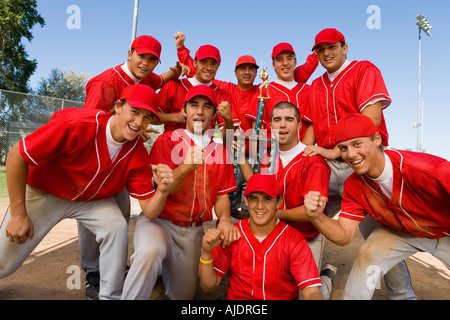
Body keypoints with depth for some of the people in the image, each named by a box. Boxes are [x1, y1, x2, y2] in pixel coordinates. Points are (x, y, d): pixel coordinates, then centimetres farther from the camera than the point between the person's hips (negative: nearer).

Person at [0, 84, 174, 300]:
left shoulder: (138, 152, -20)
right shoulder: (76, 124, -33)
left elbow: (149, 210, -18)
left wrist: (162, 190, -41)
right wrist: (18, 214, -19)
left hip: (93, 199, 2)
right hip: (44, 193, -2)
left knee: (117, 228, -22)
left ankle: (111, 296, -1)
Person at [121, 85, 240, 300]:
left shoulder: (220, 152, 5)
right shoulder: (166, 141, -5)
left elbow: (222, 194, 5)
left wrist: (224, 219, -15)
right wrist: (185, 167, -32)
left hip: (193, 230, 4)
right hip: (159, 221, -3)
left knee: (183, 294, 12)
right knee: (150, 252, -37)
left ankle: (164, 266, 40)